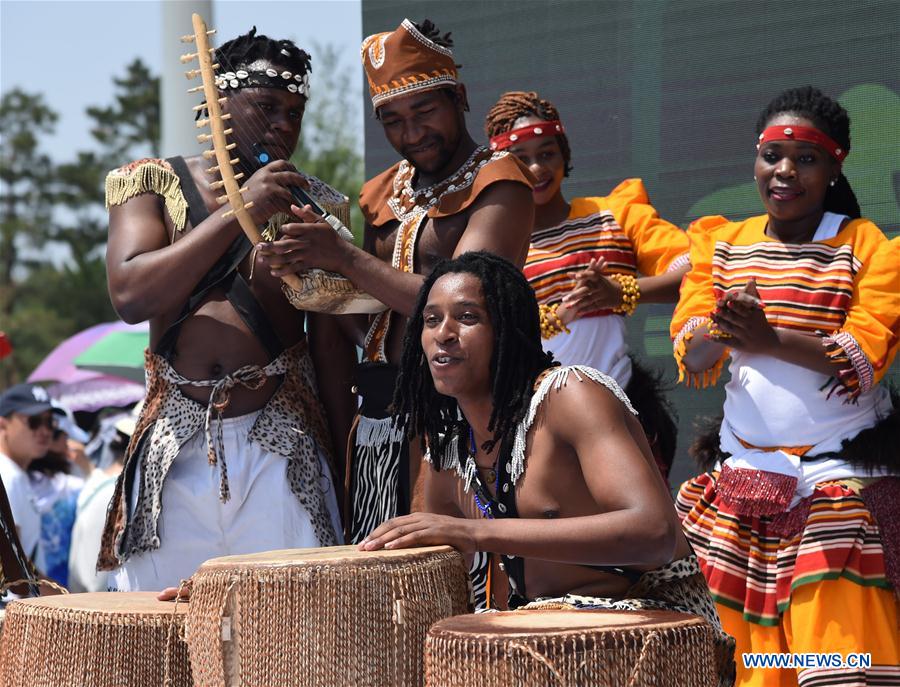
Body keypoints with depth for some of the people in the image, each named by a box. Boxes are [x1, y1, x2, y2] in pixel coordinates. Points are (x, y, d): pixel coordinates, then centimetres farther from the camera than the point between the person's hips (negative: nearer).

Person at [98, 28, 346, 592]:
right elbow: (130, 296, -10)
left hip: (282, 451, 0)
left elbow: (333, 350, 12)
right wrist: (240, 213, -14)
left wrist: (342, 473, 5)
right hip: (173, 453, 0)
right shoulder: (152, 182, 8)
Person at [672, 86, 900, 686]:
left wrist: (769, 339, -29)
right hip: (747, 474, 4)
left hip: (841, 474, -3)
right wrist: (719, 331, -24)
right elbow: (690, 358, 0)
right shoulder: (721, 245, 10)